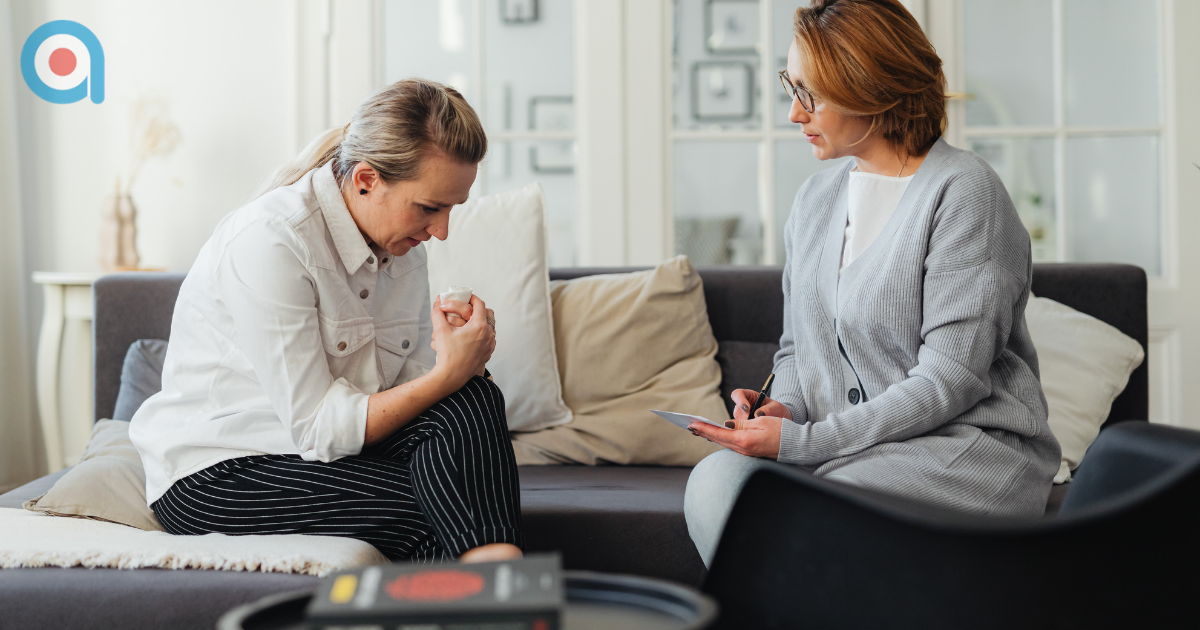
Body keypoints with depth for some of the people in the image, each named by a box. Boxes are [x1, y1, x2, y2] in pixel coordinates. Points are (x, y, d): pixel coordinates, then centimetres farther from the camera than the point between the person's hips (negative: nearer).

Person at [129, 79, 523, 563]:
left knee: (472, 397, -21)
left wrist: (463, 359, -19)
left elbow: (410, 389, 3)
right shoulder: (267, 242, -24)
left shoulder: (401, 245, 1)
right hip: (216, 475, -7)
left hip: (320, 447, 7)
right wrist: (447, 374, -28)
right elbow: (316, 429, -24)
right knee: (430, 518, -29)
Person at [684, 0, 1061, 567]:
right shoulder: (816, 196, 14)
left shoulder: (963, 190, -10)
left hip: (971, 445, -6)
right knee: (716, 479, -23)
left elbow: (949, 382, -16)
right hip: (843, 447, 6)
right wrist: (785, 408, -2)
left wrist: (802, 441, -18)